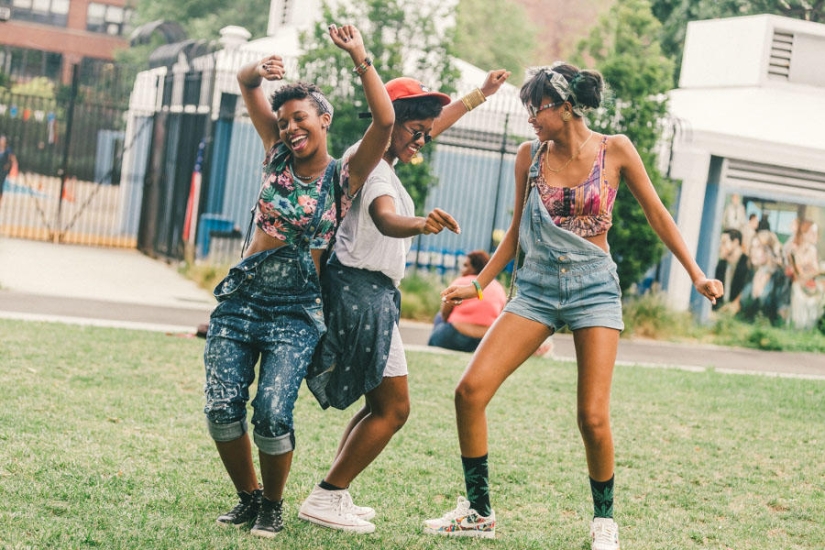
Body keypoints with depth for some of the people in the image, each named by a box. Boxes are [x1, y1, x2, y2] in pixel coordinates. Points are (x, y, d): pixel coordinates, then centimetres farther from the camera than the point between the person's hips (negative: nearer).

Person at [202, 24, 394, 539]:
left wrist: (360, 58, -18)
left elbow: (385, 121, -17)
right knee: (223, 406, -6)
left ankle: (273, 503, 10)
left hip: (296, 312, -3)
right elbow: (245, 83, 6)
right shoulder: (278, 155, 8)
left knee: (273, 412, -16)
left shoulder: (344, 178, -2)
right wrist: (260, 70, -16)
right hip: (241, 299, 3)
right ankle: (248, 496, 16)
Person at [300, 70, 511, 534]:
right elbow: (385, 218, -41)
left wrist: (481, 93, 36)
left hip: (369, 294, 11)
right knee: (392, 408, -7)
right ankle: (325, 499, -3)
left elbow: (435, 122, 30)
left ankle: (335, 496, 20)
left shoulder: (376, 158, 12)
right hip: (362, 291, -11)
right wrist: (419, 225, -62)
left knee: (383, 405, 17)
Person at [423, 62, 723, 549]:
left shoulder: (615, 151, -4)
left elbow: (656, 213, 4)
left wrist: (697, 275, 1)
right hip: (537, 287, 3)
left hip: (594, 288, -3)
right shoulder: (530, 156, 4)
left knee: (593, 417, -11)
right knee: (471, 389, -11)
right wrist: (479, 283, 9)